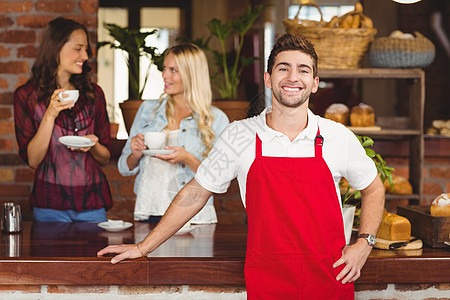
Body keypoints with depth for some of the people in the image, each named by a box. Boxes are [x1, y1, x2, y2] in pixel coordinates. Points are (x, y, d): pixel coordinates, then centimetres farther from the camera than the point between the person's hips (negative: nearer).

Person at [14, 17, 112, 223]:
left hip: (93, 203, 3)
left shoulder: (93, 93, 8)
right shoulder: (27, 96, -1)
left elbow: (106, 158, 13)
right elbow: (31, 160, -7)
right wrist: (50, 115, -16)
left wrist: (93, 146, -9)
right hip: (50, 206, -3)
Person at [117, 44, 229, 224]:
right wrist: (135, 155, -3)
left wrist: (188, 160, -15)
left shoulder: (216, 119, 3)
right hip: (147, 214, 3)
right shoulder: (148, 109, 14)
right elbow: (125, 169, 18)